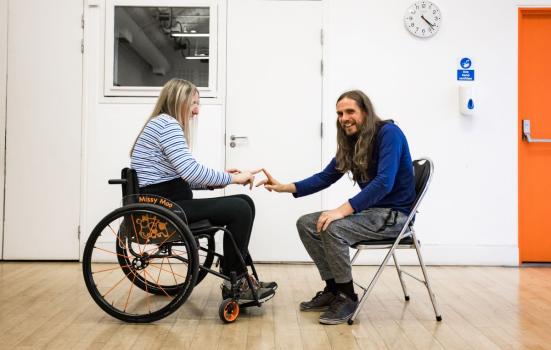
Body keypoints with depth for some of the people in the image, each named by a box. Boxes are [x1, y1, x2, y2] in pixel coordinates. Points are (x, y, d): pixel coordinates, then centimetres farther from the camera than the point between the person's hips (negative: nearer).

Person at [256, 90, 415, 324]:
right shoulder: (351, 142, 8)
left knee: (332, 228, -29)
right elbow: (325, 178, 12)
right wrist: (285, 187, 1)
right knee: (306, 224, 0)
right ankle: (333, 289, 8)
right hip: (370, 209, 8)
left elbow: (384, 182, -27)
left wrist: (343, 210, -34)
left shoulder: (389, 133, -15)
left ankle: (347, 297, -11)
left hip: (395, 213, -8)